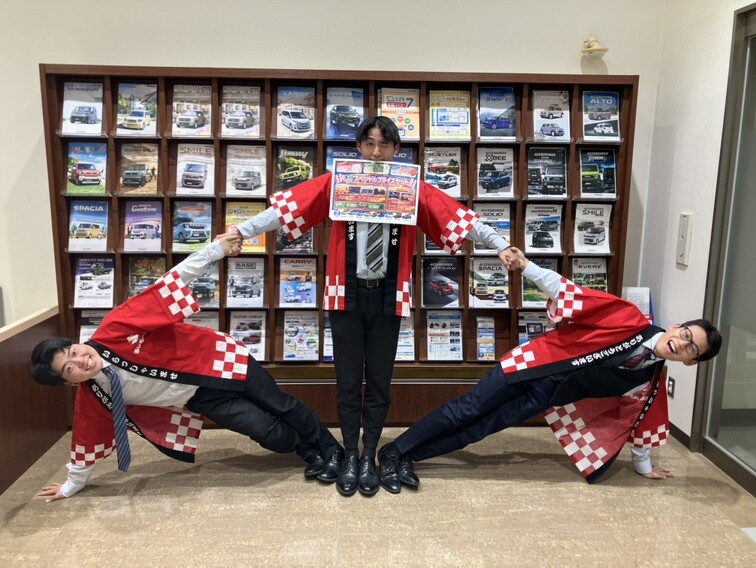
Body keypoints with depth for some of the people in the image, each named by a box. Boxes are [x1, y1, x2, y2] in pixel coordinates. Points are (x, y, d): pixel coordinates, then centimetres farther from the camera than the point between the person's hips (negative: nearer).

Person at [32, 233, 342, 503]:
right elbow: (89, 442, 3)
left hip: (216, 359, -1)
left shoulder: (113, 331, -24)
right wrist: (72, 485, 16)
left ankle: (332, 451, 35)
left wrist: (215, 250, -28)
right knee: (269, 432, -6)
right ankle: (311, 454, 27)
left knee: (281, 407, 10)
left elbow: (165, 288, -24)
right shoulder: (92, 397, -14)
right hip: (201, 394, 2)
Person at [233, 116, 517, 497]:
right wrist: (241, 232, -7)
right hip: (347, 294, 0)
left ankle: (369, 459, 24)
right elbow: (288, 206, -4)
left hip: (388, 297, 1)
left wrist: (501, 247, -4)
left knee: (379, 382, 9)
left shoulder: (412, 189, 1)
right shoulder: (336, 183, 0)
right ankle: (349, 456, 24)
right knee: (348, 381, 9)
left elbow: (457, 216, -2)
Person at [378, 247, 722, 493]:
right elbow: (573, 294, -15)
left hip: (547, 396, 3)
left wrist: (643, 465, 27)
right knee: (465, 412, -2)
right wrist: (526, 267, -24)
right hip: (535, 365, -3)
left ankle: (407, 457, 10)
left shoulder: (651, 382, 0)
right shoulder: (632, 321, -13)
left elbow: (636, 418, 16)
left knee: (476, 430, -3)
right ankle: (394, 452, 12)